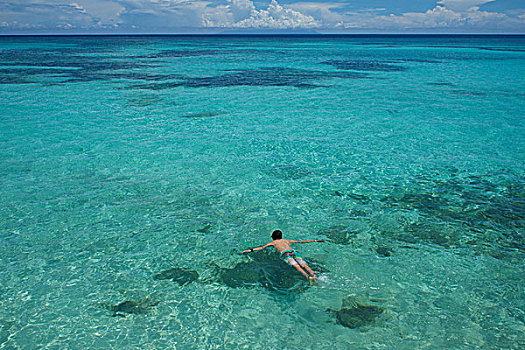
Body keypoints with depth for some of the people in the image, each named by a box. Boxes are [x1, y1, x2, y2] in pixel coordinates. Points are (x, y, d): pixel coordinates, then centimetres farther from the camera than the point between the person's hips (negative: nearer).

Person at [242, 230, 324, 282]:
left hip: (285, 254, -3)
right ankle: (313, 275, -45)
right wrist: (316, 240, 46)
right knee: (303, 264, -18)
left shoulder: (273, 242, 31)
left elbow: (262, 247, 20)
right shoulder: (287, 240, 39)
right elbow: (302, 242, 40)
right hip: (294, 251, 3)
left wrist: (250, 250, 21)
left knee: (296, 266, -26)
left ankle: (307, 276, -51)